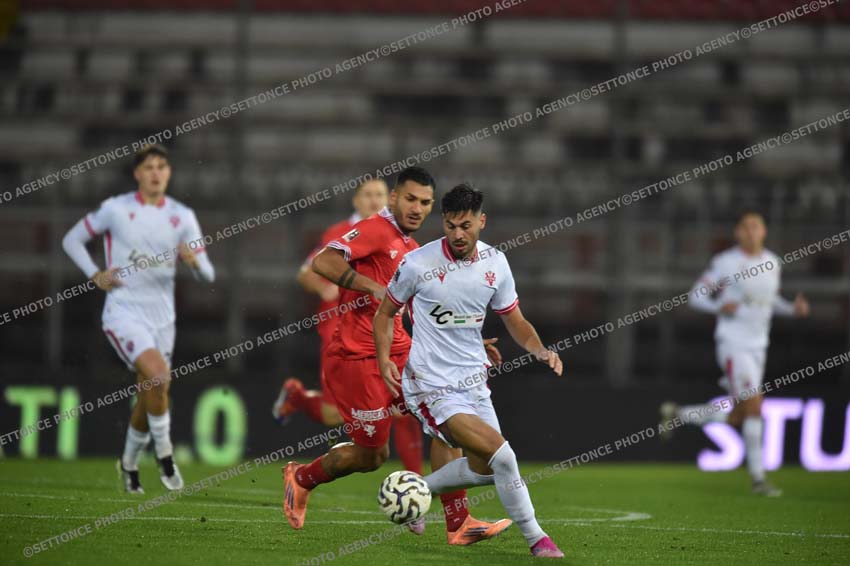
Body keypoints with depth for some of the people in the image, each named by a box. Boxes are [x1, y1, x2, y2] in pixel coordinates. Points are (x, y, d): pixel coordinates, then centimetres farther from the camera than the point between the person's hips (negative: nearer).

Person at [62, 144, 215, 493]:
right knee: (157, 373, -26)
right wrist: (95, 276, -5)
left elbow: (207, 276, 1)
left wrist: (195, 261, -22)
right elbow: (72, 240, 8)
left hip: (161, 316, 4)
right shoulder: (115, 209, -4)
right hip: (124, 311, -4)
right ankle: (164, 454, -12)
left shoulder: (182, 216, 4)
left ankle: (129, 462, 33)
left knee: (150, 396, 10)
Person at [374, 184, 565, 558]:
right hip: (432, 385, -6)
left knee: (485, 468, 11)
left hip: (473, 379, 6)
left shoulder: (495, 263, 1)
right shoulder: (419, 263, -12)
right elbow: (385, 313, 2)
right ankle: (536, 540, -6)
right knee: (502, 455, -19)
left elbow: (515, 322, 10)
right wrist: (384, 359, -14)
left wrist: (540, 350, -9)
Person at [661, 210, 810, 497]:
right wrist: (719, 307, -21)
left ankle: (677, 414, 29)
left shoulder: (772, 262, 9)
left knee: (735, 419, 7)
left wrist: (793, 308, 5)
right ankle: (758, 479, -10)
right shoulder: (725, 262, -7)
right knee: (754, 405, -17)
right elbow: (697, 296, -1)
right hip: (732, 342, -7)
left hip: (758, 345, 7)